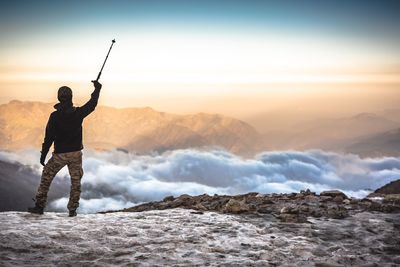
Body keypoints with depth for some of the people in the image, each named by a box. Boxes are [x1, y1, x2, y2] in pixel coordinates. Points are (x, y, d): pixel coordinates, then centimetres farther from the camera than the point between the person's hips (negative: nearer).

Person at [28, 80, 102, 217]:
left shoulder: (55, 116, -13)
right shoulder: (78, 113, -8)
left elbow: (49, 137, -10)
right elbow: (92, 104, 10)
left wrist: (43, 155, -1)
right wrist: (97, 89, 23)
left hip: (60, 154, -2)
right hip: (76, 153, 2)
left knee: (46, 178, 13)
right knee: (76, 181, 14)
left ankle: (39, 206, 13)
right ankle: (72, 210, 14)